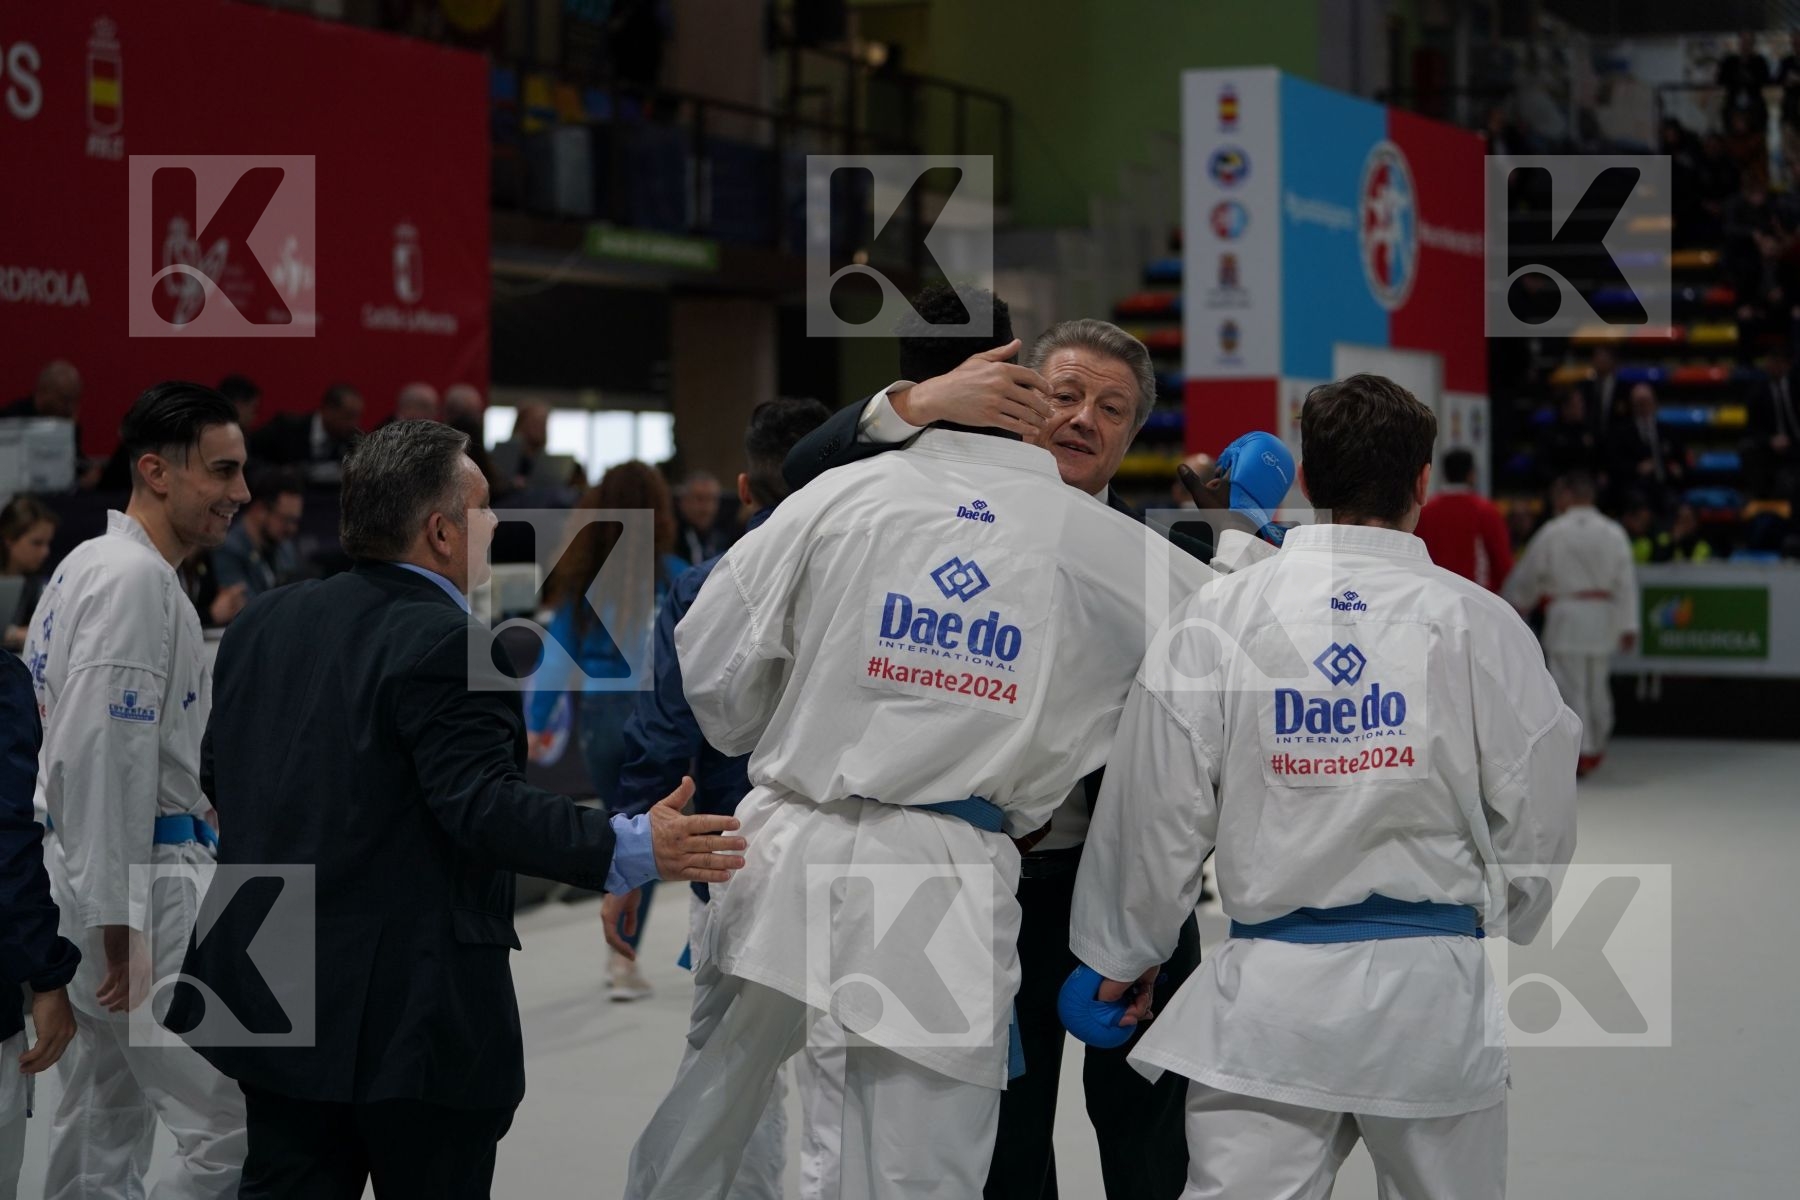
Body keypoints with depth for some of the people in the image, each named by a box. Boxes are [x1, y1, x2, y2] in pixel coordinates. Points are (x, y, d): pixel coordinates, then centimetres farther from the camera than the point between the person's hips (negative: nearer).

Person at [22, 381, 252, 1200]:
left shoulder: (94, 564, 14)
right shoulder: (136, 580, -17)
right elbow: (101, 757, -23)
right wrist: (123, 929, -22)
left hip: (95, 873, 11)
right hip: (138, 885, -11)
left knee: (105, 1124, 15)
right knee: (231, 1125, -9)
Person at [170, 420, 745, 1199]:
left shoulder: (265, 620, 9)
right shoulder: (447, 645, -17)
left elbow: (220, 776, 16)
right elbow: (482, 805, -26)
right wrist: (629, 850, -29)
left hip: (272, 995, 8)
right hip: (412, 1013, -7)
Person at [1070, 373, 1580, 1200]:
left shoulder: (1214, 620, -3)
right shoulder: (1478, 624, -4)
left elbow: (1156, 812, 2)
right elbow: (1537, 814, 6)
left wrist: (1127, 953, 18)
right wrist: (1499, 923, 26)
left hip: (1267, 998, 0)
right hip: (1435, 991, 1)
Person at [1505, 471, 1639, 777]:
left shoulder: (1552, 532, -7)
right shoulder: (1613, 532, 1)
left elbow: (1527, 574, 4)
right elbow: (1626, 581, 0)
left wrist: (1518, 603, 23)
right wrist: (1628, 626, 3)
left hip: (1566, 615, -4)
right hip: (1602, 615, 4)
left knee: (1570, 685, -1)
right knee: (1597, 685, 15)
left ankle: (1581, 750, -7)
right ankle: (1597, 746, 27)